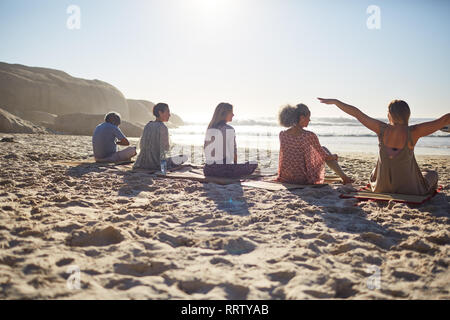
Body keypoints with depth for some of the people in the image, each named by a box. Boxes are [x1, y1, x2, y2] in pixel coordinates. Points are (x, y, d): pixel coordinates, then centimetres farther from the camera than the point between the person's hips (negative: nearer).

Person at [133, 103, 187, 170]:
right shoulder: (163, 127, -15)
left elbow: (141, 146, 8)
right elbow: (167, 148, -10)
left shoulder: (148, 126, 4)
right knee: (184, 158, 12)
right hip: (157, 163, -5)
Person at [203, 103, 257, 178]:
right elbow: (234, 152, -9)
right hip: (224, 170, -7)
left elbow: (206, 151, 12)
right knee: (253, 165, 13)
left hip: (208, 170, 7)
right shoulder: (229, 130, -13)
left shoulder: (209, 129, 6)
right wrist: (235, 165, 10)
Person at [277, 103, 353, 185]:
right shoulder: (309, 135, -19)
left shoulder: (282, 134, -6)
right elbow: (325, 156, -2)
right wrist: (334, 157, 22)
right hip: (304, 179, -4)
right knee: (324, 149, 21)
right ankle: (344, 177, 30)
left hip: (286, 178, 4)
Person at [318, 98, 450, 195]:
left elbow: (357, 113, -5)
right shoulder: (413, 132, -19)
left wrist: (334, 101, 3)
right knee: (433, 174, 30)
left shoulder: (382, 129, -12)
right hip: (408, 188, -2)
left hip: (383, 186, 2)